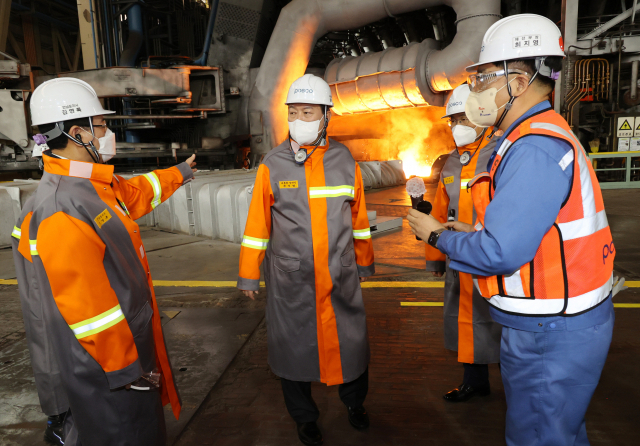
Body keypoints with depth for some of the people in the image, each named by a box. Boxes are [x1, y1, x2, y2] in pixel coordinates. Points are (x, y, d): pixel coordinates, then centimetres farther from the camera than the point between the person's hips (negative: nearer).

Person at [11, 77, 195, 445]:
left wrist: (178, 174, 38)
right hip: (105, 369, -10)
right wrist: (125, 368, -20)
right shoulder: (61, 211, -28)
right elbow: (86, 305, -27)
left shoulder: (96, 187, 3)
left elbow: (137, 193, 26)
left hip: (128, 343, 10)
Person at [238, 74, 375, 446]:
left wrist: (365, 262, 15)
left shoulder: (345, 162, 0)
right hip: (290, 280, -1)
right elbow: (258, 224, -3)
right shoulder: (273, 165, -5)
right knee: (294, 345, 11)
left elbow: (359, 217, 9)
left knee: (350, 341, 15)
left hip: (340, 277, 2)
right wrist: (249, 275, 0)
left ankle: (355, 402, 45)